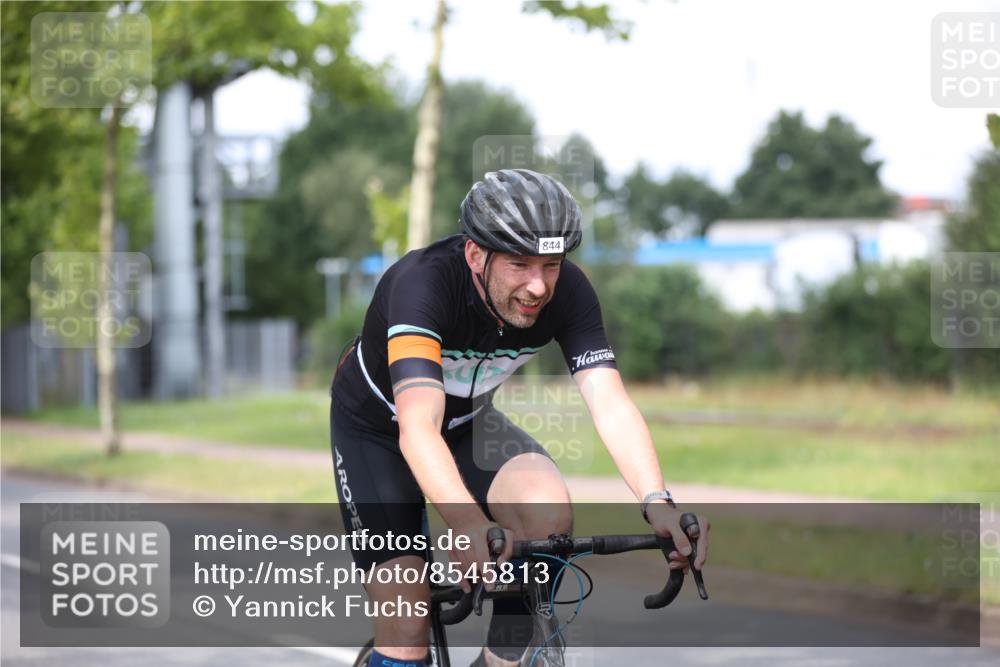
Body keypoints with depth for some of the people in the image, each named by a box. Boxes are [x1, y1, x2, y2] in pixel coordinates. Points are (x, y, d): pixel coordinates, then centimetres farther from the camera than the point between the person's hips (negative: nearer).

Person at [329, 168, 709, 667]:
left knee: (549, 510, -27)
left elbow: (610, 404, -31)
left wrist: (657, 503, -49)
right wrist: (468, 524, -65)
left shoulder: (567, 292, -24)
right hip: (377, 427, -4)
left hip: (467, 419, 4)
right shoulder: (423, 283, -37)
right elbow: (418, 427, -48)